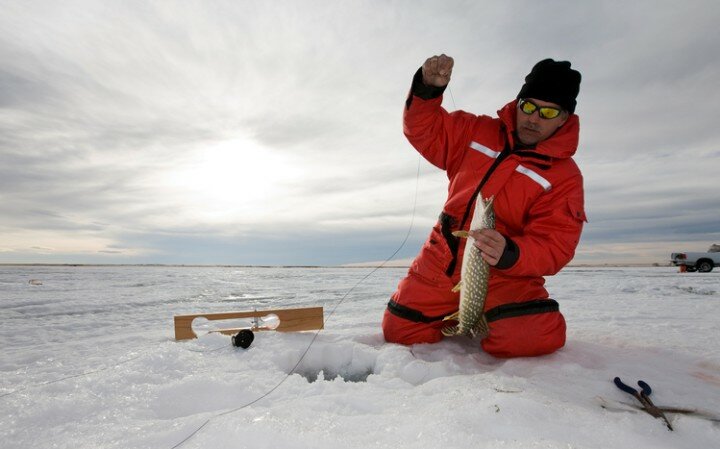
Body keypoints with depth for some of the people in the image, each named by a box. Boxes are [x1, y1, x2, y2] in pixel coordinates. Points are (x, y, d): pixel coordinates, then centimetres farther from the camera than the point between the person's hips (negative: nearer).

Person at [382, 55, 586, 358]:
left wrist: (508, 254, -33)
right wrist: (427, 88, -12)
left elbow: (553, 247, -12)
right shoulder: (478, 133, 5)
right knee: (399, 331, 2)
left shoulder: (565, 176, -5)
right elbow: (424, 129, 8)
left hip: (503, 274, -2)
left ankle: (490, 318, 9)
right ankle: (455, 317, 31)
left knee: (533, 337, -27)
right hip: (441, 264, 3)